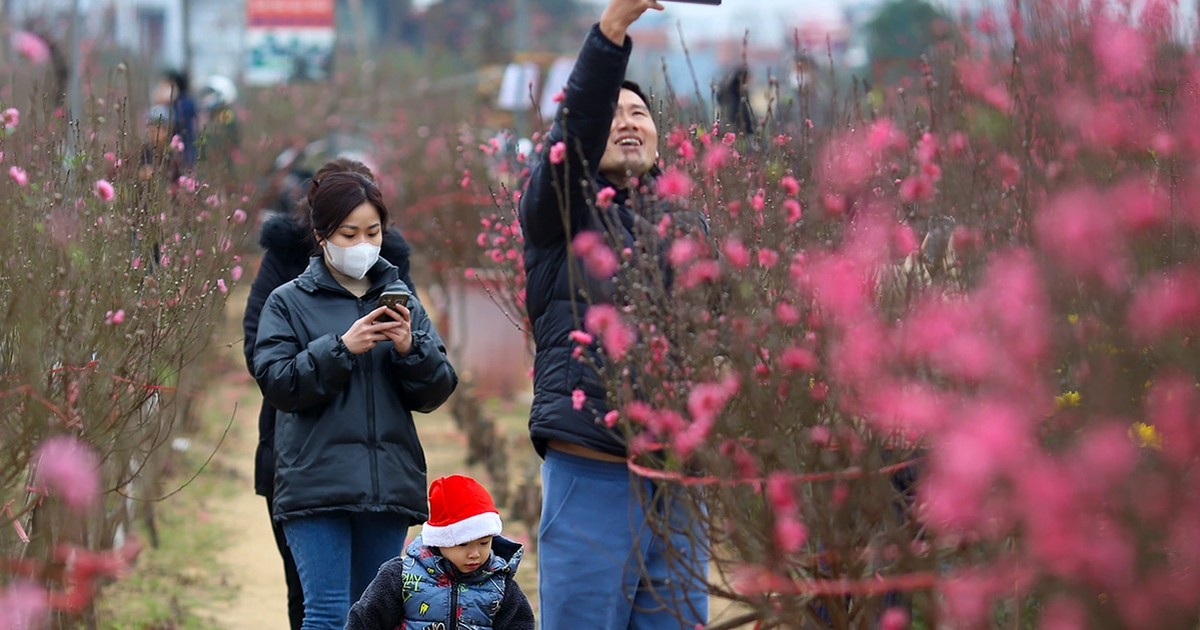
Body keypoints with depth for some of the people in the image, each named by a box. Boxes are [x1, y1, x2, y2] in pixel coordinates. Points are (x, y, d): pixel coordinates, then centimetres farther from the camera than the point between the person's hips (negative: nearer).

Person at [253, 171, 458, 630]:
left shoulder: (403, 302, 14)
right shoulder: (289, 303, 5)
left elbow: (435, 393, 9)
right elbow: (276, 384, -5)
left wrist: (411, 349, -10)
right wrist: (341, 348, -15)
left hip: (389, 484, 4)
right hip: (317, 484, -4)